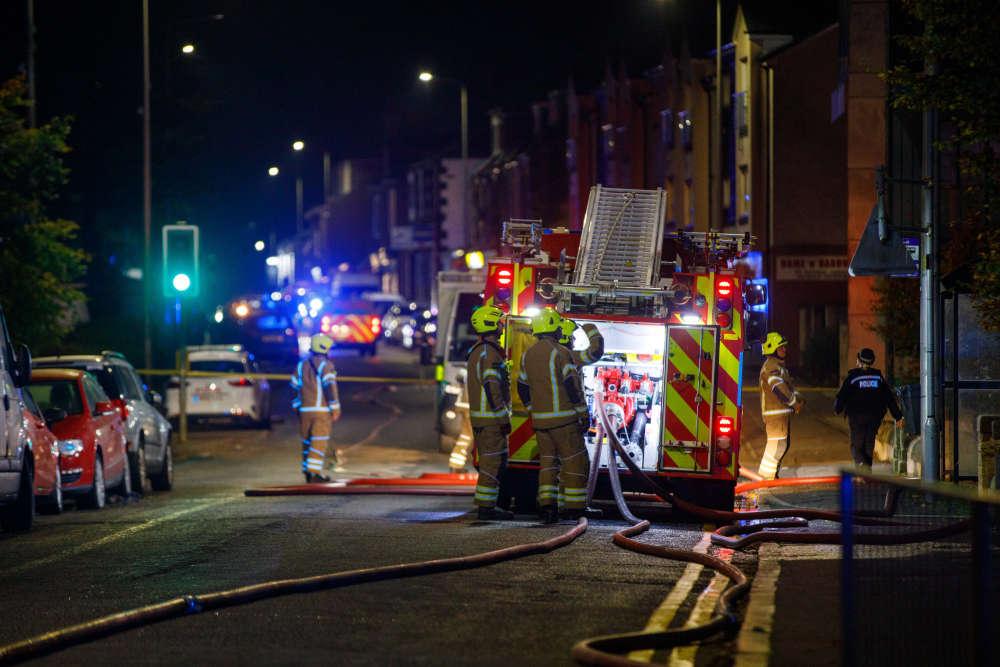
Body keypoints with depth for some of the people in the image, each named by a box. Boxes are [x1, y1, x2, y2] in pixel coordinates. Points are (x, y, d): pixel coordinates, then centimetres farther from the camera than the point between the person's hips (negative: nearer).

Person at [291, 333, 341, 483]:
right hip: (322, 410, -6)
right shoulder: (325, 365, -7)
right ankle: (313, 473, -14)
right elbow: (330, 387, -15)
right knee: (319, 442, -6)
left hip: (305, 410, 6)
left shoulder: (301, 365, 12)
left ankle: (307, 472, 20)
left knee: (307, 441, 14)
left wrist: (297, 406, 25)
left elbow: (294, 388, 15)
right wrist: (335, 409, -11)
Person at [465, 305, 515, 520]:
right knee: (494, 462, -7)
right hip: (491, 418, -10)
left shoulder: (476, 351, 16)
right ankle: (486, 506, -8)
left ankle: (486, 505, 17)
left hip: (478, 416, 10)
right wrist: (503, 418, -19)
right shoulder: (490, 353, -17)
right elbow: (492, 388, -22)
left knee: (489, 461, 14)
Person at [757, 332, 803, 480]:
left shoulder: (779, 365, 20)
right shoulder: (770, 366, -14)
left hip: (782, 411, 11)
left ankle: (772, 474, 22)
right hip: (775, 412, -11)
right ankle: (765, 476, -6)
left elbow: (787, 386, 25)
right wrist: (794, 402, -16)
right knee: (777, 444, -10)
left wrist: (798, 398, 6)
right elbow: (779, 388, -23)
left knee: (782, 444, 15)